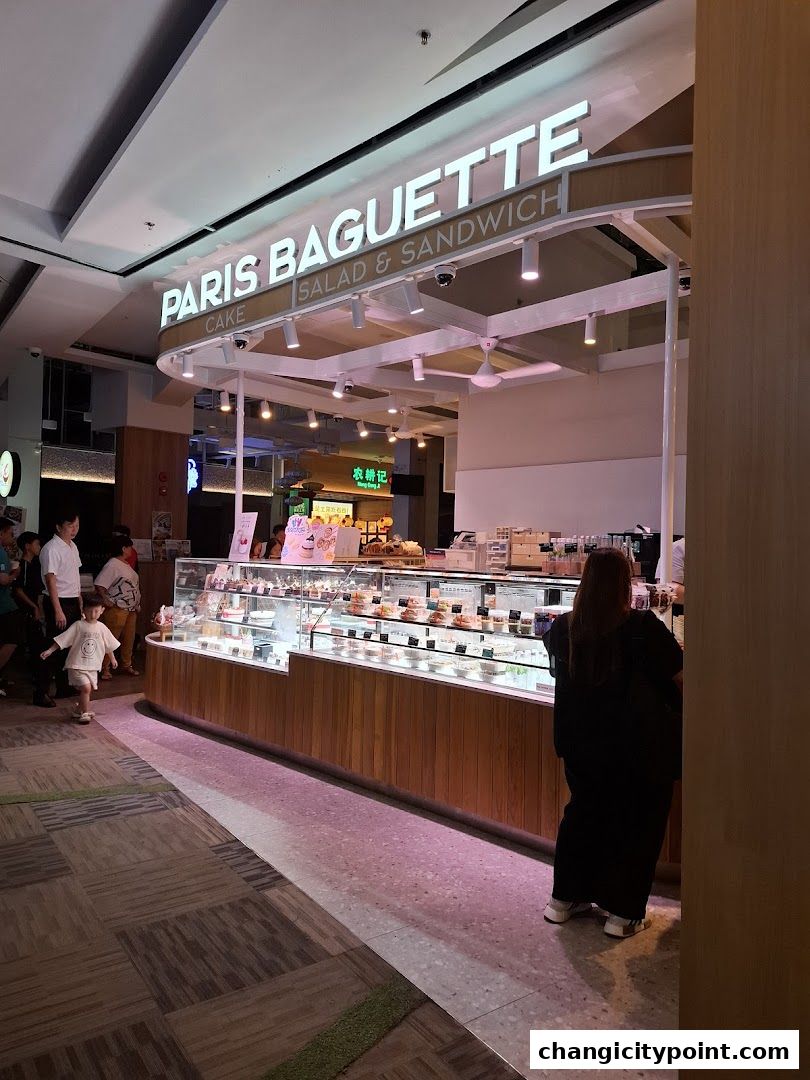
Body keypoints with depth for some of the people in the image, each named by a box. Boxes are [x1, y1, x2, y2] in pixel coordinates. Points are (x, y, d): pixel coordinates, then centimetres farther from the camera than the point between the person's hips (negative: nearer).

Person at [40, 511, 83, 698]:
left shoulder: (73, 546, 12)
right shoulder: (51, 549, -14)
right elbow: (50, 581, -19)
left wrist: (80, 603, 16)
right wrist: (58, 611, -22)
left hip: (73, 603, 8)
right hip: (58, 602, -8)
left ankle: (64, 687, 24)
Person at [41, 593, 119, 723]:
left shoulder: (102, 628, 2)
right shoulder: (78, 625, -10)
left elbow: (109, 645, 15)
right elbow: (62, 640, -8)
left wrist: (112, 659, 25)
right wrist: (50, 651, -15)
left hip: (93, 666, 5)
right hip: (77, 665, -5)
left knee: (88, 690, 14)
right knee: (86, 687, -16)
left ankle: (79, 710, 36)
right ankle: (85, 713, 0)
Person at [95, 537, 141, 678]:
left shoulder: (126, 565, 15)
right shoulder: (112, 565, -13)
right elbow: (99, 585, -20)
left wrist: (137, 605, 17)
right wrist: (105, 600, -26)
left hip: (131, 609, 9)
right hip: (117, 609, -9)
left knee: (129, 639, 15)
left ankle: (126, 666, 26)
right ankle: (105, 668, 4)